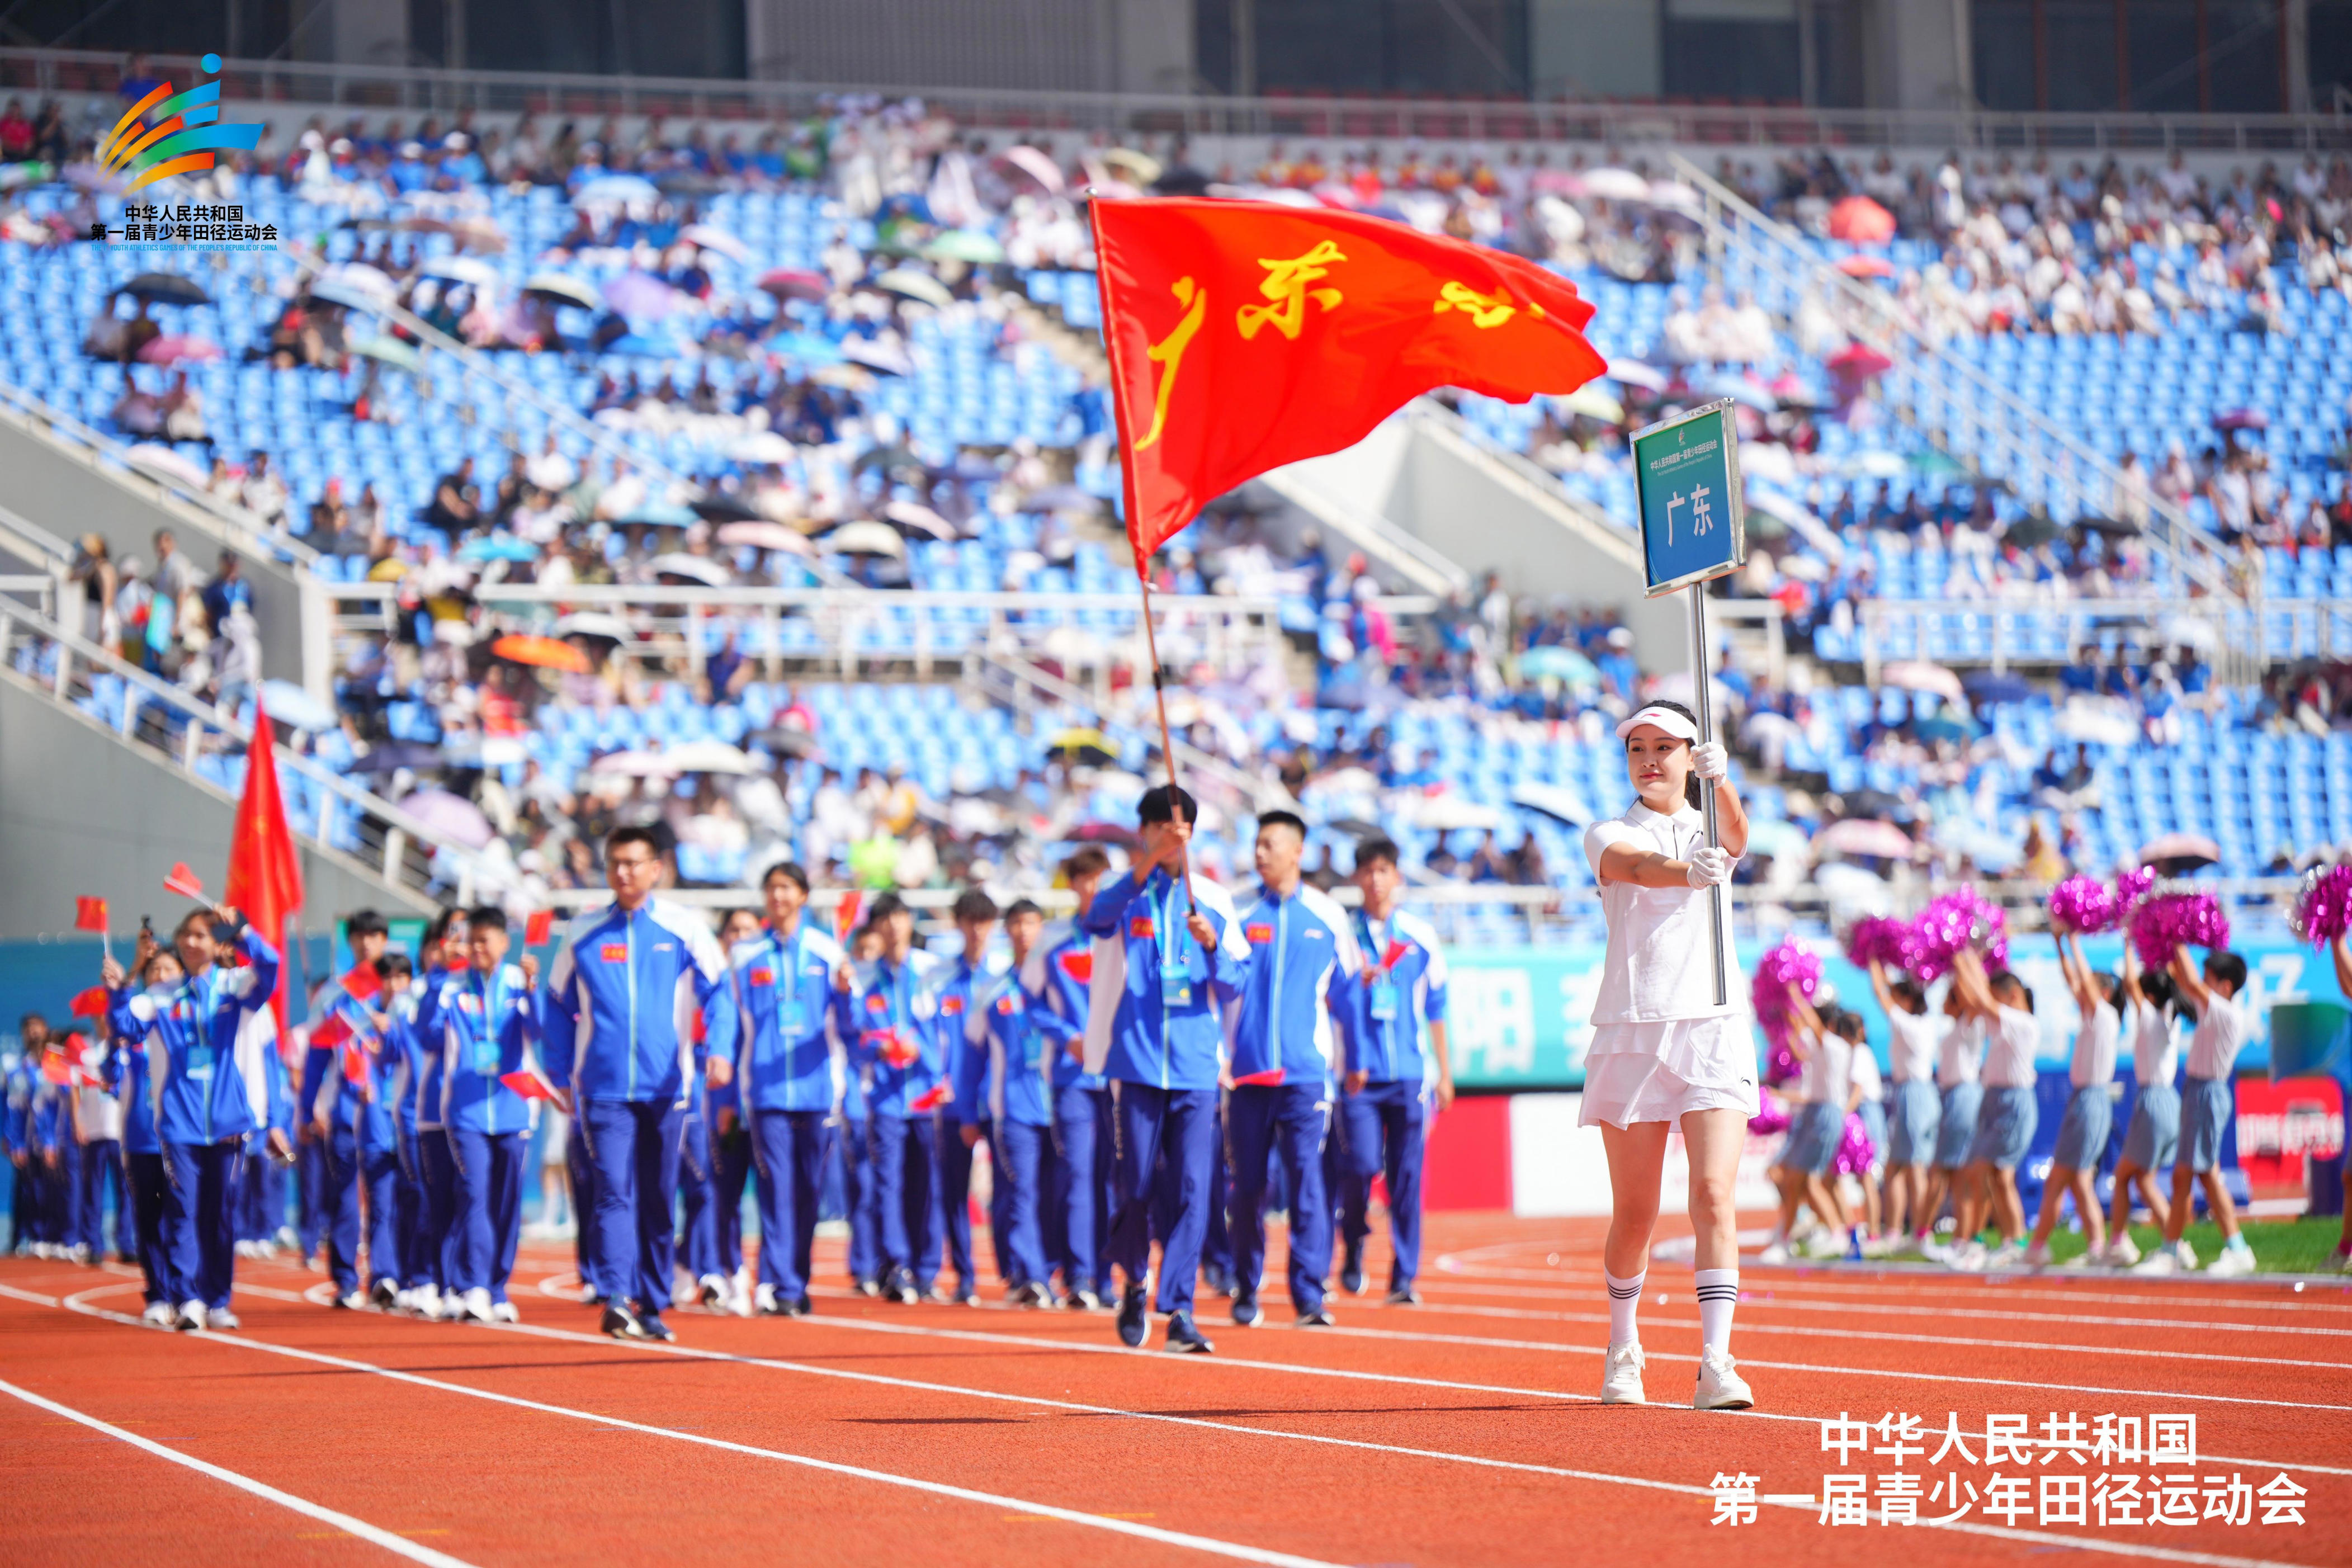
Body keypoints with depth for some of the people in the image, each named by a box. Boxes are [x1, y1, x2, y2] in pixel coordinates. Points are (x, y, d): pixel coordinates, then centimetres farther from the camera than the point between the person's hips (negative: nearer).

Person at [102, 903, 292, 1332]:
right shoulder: (163, 998, 8)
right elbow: (127, 1026, -3)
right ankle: (189, 1299, -11)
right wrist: (118, 992, -20)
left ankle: (218, 1302, 12)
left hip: (227, 1120, 0)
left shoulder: (235, 986, 5)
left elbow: (268, 966, -13)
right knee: (182, 1210, -8)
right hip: (180, 1121, 0)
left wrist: (240, 931, -26)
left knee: (220, 1213, 6)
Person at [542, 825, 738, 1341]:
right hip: (604, 1089, 0)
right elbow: (558, 1004, 14)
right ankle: (618, 1300, -20)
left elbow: (718, 991, -1)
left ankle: (653, 1306, 16)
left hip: (666, 1086, 0)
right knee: (615, 1193, -13)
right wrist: (559, 1074, 9)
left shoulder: (685, 927, 3)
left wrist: (719, 1049, -18)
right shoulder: (583, 933, 7)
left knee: (660, 1201, 7)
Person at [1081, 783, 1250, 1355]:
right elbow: (1096, 919, -22)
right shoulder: (1124, 891, 3)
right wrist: (1146, 867, -37)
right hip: (1136, 1060, -2)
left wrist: (1212, 947, -14)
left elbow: (1235, 984, 8)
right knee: (1136, 1186, 1)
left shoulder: (1211, 899, 11)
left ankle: (1180, 1310, -6)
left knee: (1194, 1189, -7)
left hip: (1196, 1065, 2)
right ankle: (1134, 1285, 26)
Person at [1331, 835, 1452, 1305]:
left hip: (1410, 1074, 1)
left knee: (1408, 1177, -2)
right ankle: (1354, 1246, 15)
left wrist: (1444, 1073, 12)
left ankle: (1404, 1278, 3)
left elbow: (1436, 1008, 13)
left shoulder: (1421, 936, 8)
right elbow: (1331, 1004, 4)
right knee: (1360, 1165, -12)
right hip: (1359, 1074, -1)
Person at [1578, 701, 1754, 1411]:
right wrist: (1688, 871, -44)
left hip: (1713, 1035, 1)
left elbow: (1735, 836, -15)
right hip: (1633, 1033, -1)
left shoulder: (1713, 830, 10)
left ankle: (1716, 1365, -19)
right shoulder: (1608, 837, 3)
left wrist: (1720, 778, -38)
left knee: (1714, 1196, -14)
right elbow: (1637, 865, -21)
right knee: (1635, 1215, 6)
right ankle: (1622, 1349, 28)